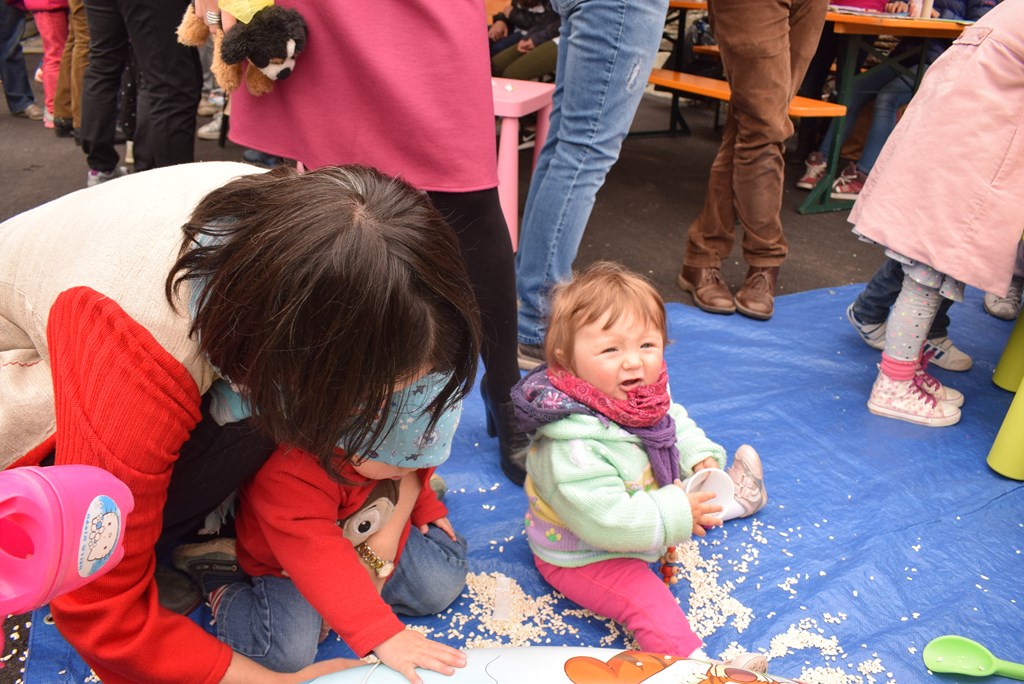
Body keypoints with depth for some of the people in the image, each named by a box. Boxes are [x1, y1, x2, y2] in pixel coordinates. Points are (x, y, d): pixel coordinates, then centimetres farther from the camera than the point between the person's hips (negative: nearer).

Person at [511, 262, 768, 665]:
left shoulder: (643, 395, -14)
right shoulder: (574, 448, -41)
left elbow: (675, 422, 7)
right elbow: (605, 521, -39)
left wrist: (700, 458, -9)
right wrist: (674, 514, -32)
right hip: (580, 555, -8)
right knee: (647, 600, -24)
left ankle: (728, 501, 50)